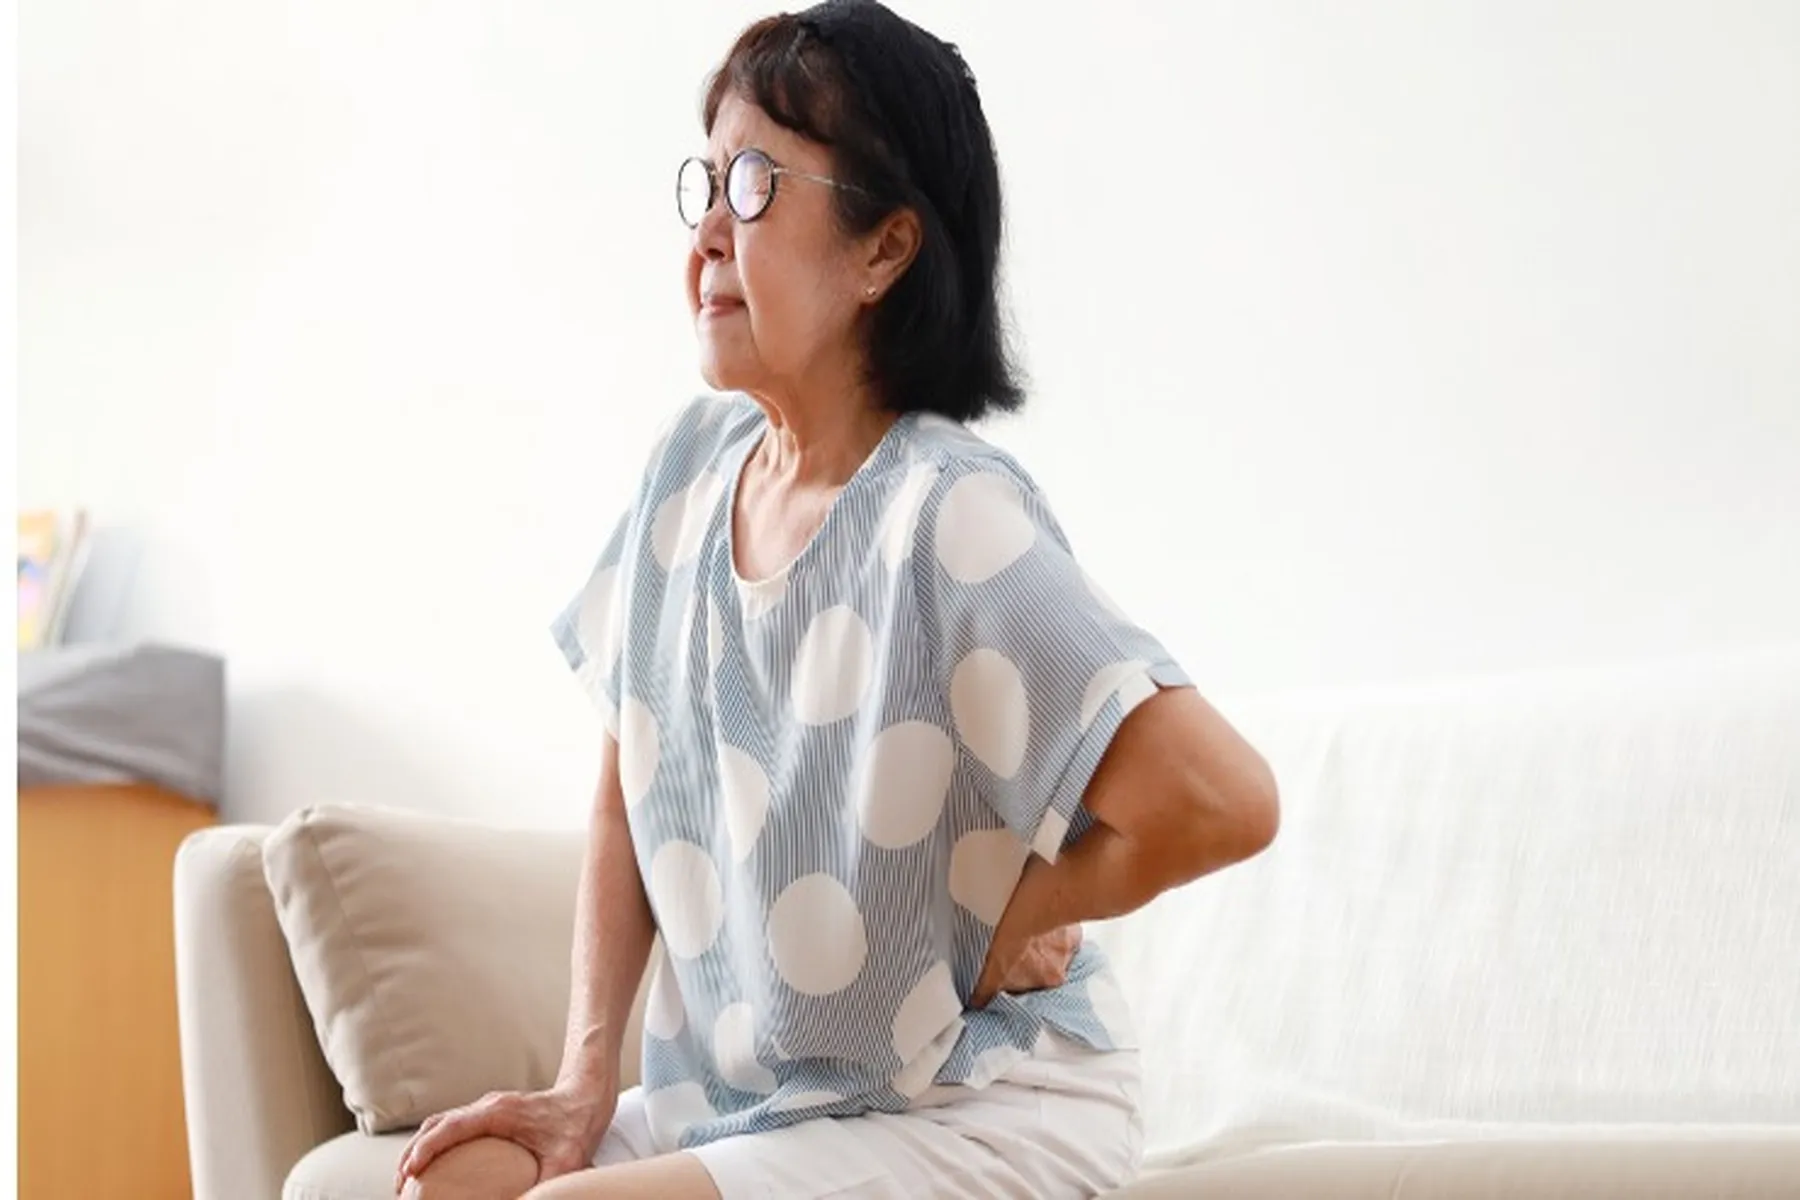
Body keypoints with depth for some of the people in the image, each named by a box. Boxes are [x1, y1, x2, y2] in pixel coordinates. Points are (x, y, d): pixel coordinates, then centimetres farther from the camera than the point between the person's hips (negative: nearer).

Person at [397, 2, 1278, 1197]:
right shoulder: (695, 463, 1)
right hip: (738, 1093, 7)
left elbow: (1224, 801, -31)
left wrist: (1008, 924, -13)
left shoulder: (951, 515, -22)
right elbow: (631, 787, 11)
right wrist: (585, 1084, 3)